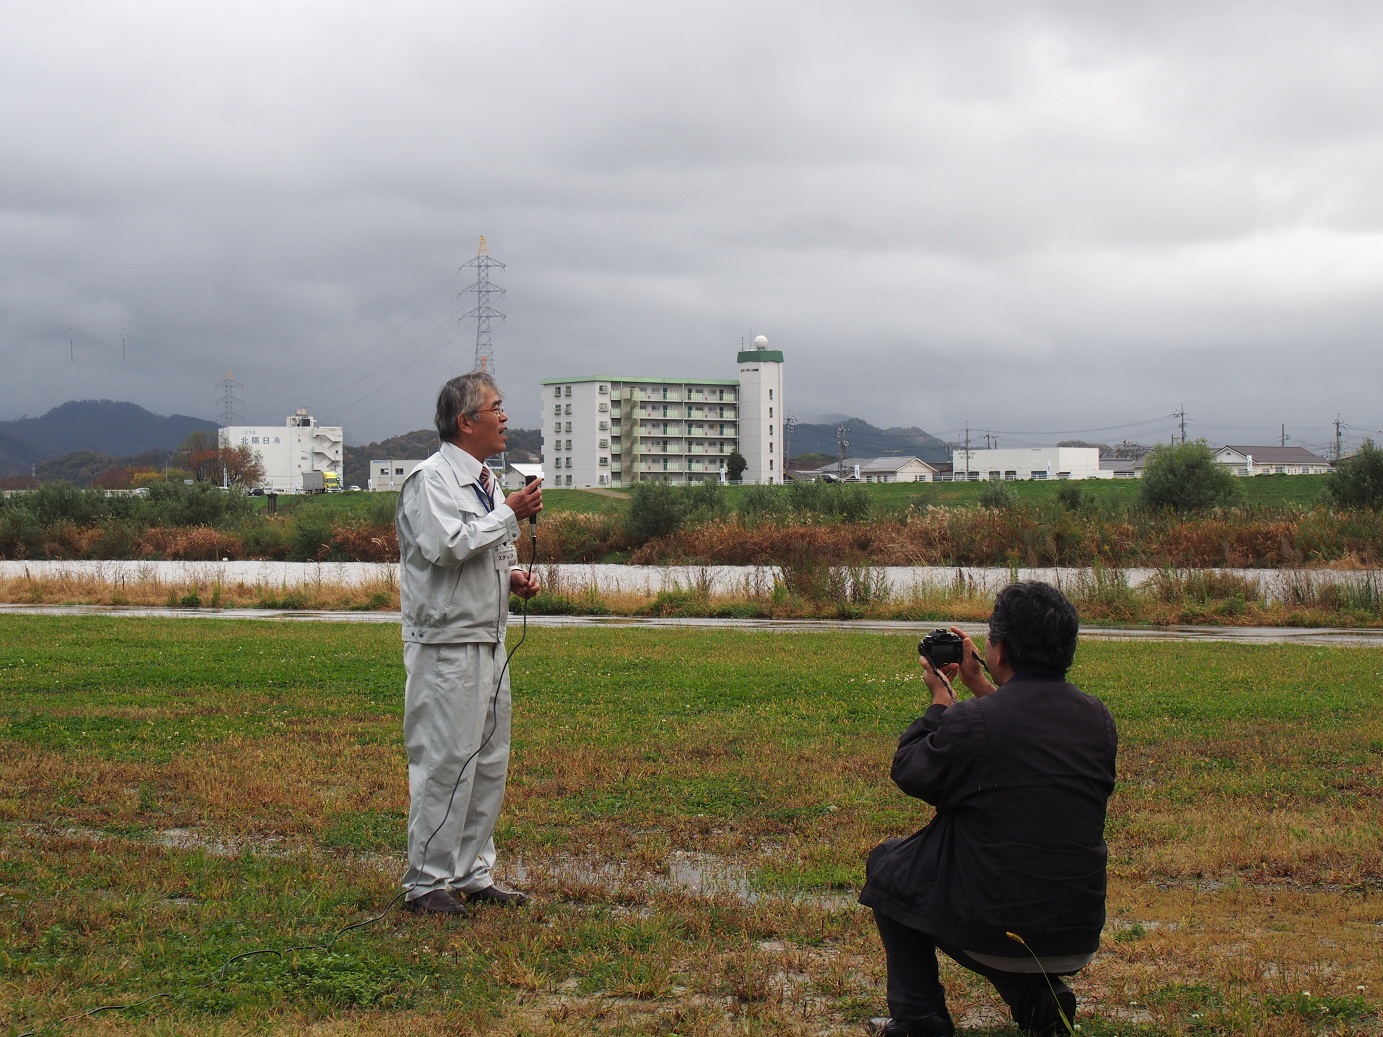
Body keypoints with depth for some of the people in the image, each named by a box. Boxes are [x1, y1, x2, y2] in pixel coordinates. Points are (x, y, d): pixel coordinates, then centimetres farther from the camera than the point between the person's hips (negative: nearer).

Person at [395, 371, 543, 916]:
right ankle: (426, 882, 0)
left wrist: (514, 576, 8)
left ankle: (472, 874, 21)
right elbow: (448, 546, -24)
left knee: (489, 763, 12)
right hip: (446, 648, -9)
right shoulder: (431, 479, -10)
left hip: (488, 642, 9)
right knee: (444, 764, -8)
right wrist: (510, 514, -16)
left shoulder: (486, 481, 18)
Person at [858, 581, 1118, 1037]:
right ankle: (1039, 996, 15)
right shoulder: (1097, 718, -2)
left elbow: (908, 772, 1)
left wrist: (941, 699, 14)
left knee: (886, 865, 21)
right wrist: (981, 688, 25)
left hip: (994, 933, -5)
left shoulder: (971, 723, -18)